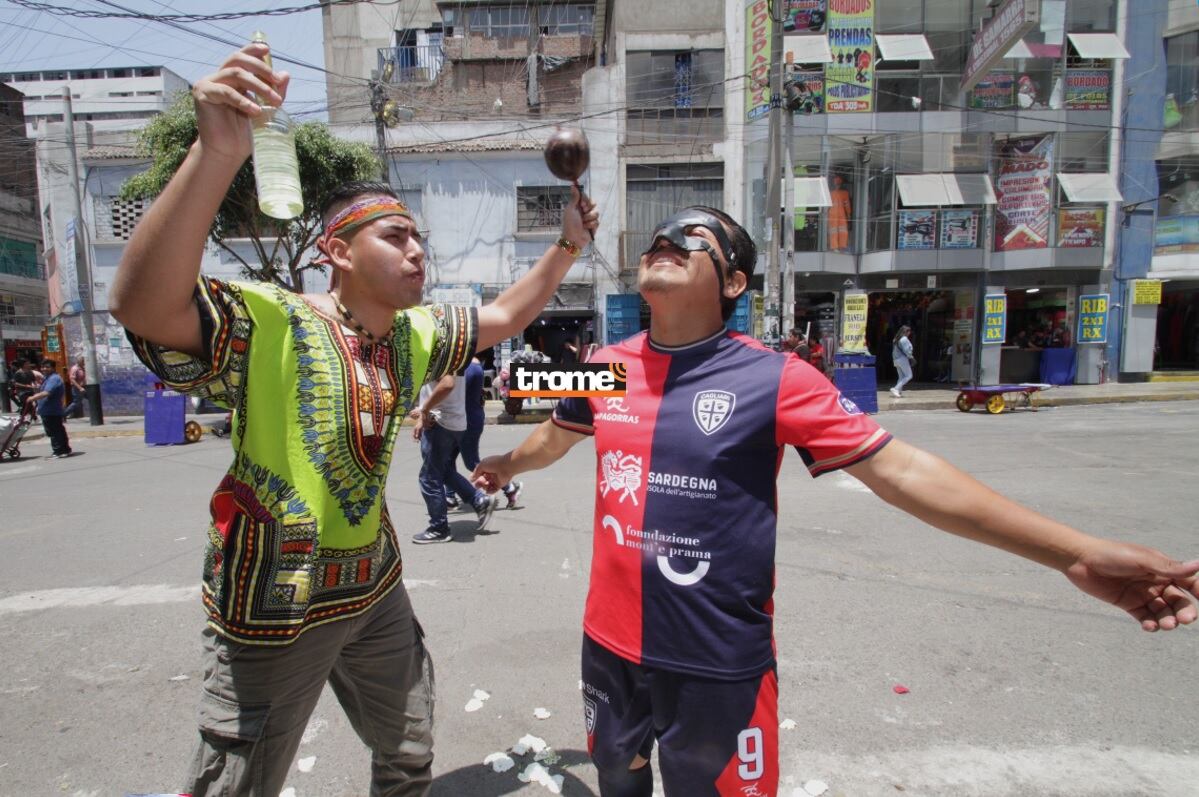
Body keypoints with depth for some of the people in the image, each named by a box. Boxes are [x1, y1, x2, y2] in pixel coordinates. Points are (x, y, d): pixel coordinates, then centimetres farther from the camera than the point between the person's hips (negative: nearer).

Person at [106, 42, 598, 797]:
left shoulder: (416, 335, -1)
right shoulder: (267, 325, -21)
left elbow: (503, 317, 12)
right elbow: (143, 306, -38)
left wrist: (569, 245, 6)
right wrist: (219, 151, -47)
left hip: (375, 588, 6)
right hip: (274, 607, -5)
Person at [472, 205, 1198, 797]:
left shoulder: (772, 379, -15)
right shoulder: (605, 367, -2)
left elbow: (900, 469, -16)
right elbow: (558, 434, 18)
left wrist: (1078, 553, -21)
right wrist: (508, 465, 37)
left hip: (718, 664, -4)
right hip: (612, 643, 4)